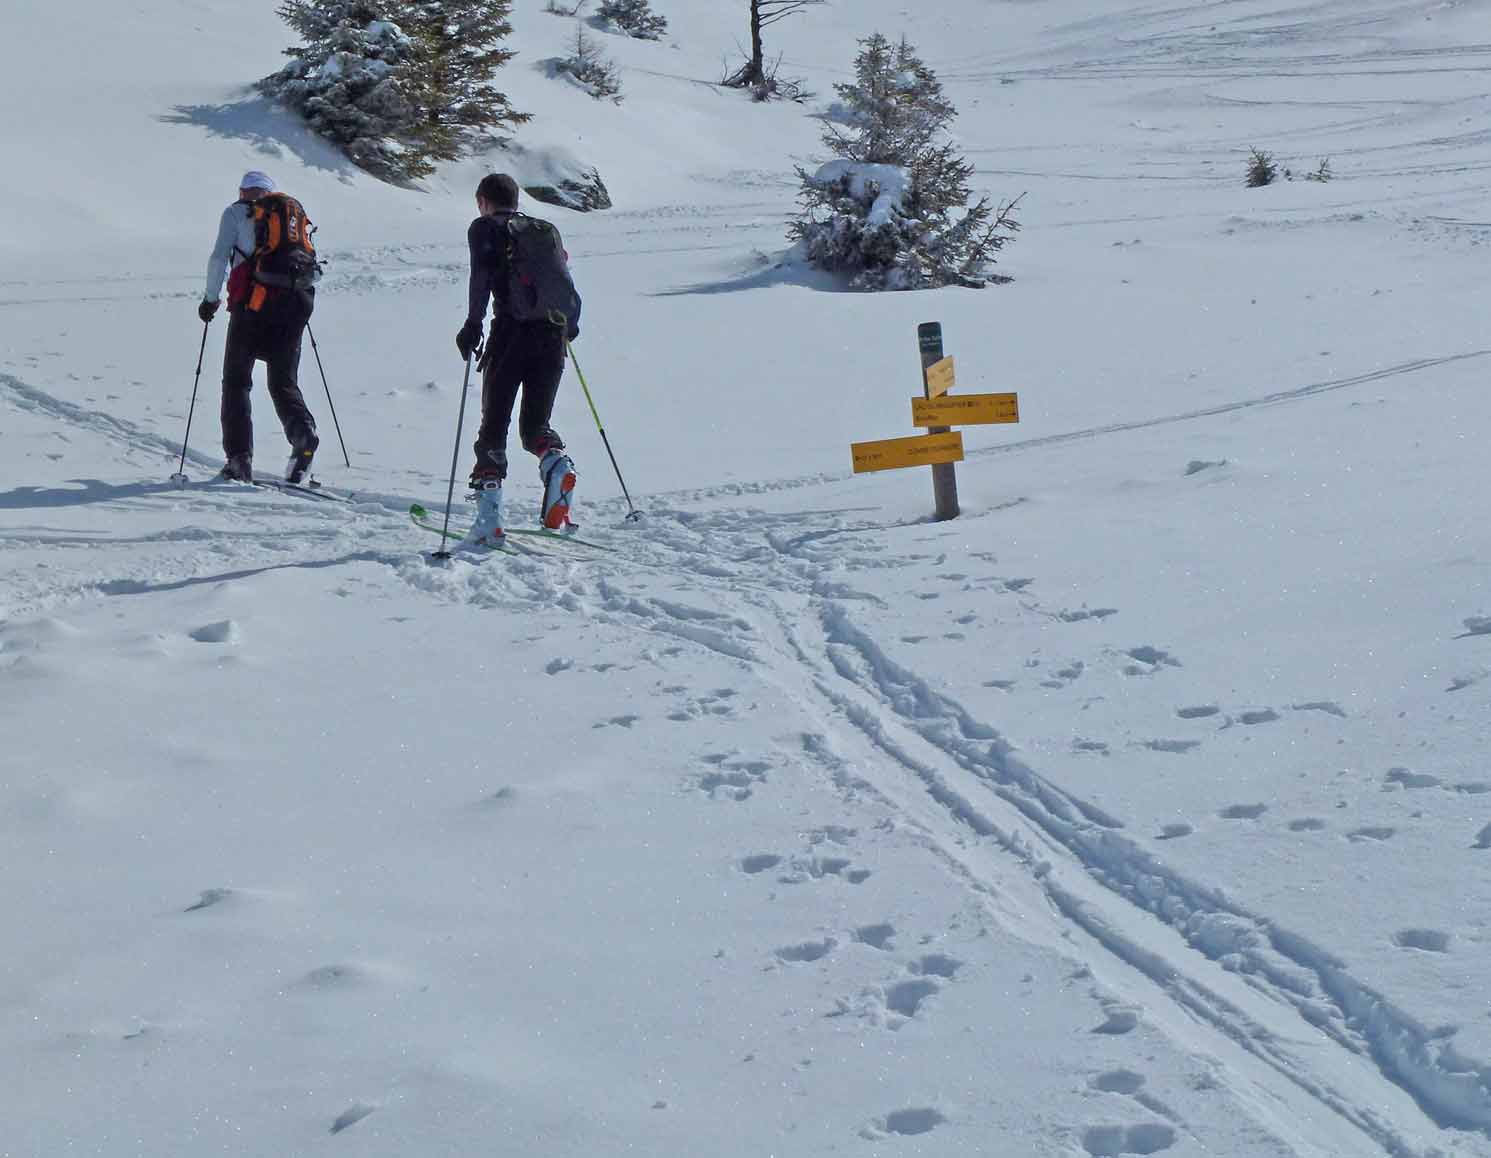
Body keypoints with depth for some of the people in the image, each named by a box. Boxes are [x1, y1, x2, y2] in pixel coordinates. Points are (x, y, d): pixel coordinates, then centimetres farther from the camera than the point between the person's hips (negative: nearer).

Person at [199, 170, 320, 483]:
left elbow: (220, 257, 1)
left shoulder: (236, 212, 10)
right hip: (298, 300, 4)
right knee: (284, 382, 11)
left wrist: (211, 298, 11)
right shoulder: (296, 212, 20)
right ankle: (303, 433, -19)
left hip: (255, 299, -4)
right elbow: (310, 259, 14)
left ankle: (239, 457, -4)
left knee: (236, 380, 7)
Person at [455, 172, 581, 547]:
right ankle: (557, 463, -20)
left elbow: (482, 274, -8)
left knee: (494, 423, 2)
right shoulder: (547, 230, 22)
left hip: (513, 331, -4)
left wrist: (473, 324, -10)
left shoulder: (486, 228, 8)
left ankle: (489, 516, -9)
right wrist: (570, 324, 32)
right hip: (554, 334, 4)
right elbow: (565, 280, 18)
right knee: (535, 423, 15)